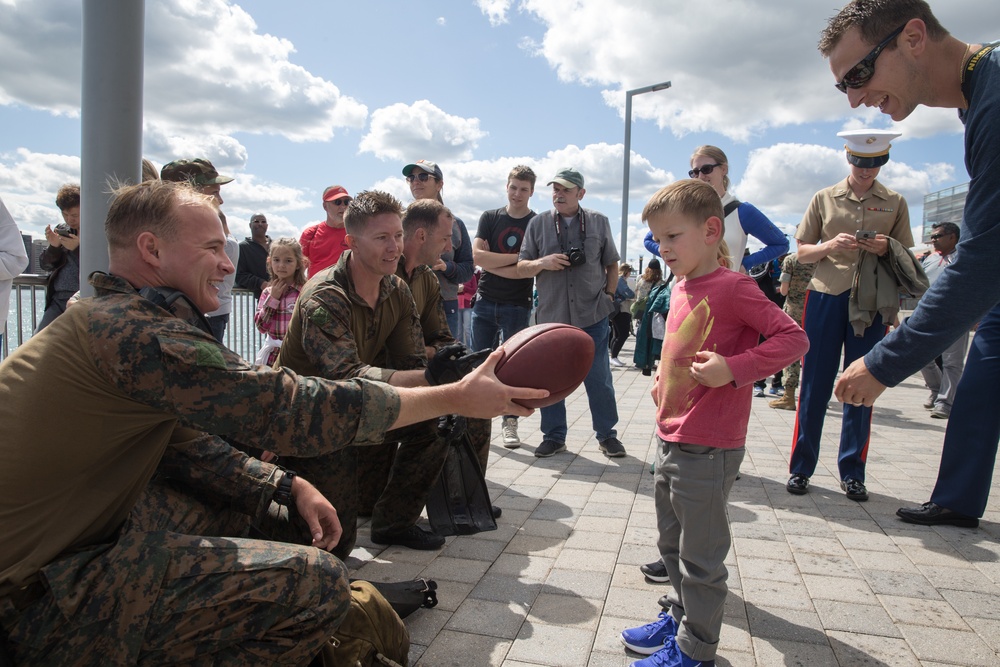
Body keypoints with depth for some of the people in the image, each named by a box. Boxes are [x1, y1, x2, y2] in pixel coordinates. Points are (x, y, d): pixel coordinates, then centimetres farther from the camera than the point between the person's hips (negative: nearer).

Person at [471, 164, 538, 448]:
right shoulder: (489, 218, 6)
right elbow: (477, 255, -7)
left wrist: (491, 263, -10)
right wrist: (518, 257, -12)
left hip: (517, 305, -2)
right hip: (485, 302, 2)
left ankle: (510, 422, 13)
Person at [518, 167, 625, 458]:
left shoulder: (598, 222, 7)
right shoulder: (538, 224, 6)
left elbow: (611, 264, 16)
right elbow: (521, 268, 7)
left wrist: (608, 295, 5)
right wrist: (542, 262, -12)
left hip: (592, 315, -1)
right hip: (551, 315, 1)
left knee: (599, 379, 4)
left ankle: (607, 435, 18)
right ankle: (554, 436, 20)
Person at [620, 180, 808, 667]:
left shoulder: (733, 288, -16)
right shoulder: (681, 289, 9)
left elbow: (793, 338, -17)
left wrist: (733, 369, -26)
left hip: (707, 450, -8)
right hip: (669, 440, 9)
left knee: (700, 557, 8)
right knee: (671, 545, 23)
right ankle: (679, 617, 43)